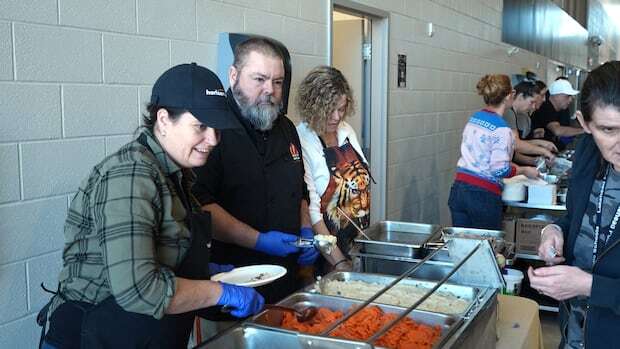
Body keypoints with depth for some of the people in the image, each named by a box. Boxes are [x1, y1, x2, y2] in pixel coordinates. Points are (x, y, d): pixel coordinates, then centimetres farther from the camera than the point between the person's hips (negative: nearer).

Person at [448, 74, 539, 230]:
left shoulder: (474, 118, 10)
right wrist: (525, 170, 1)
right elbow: (501, 170, -17)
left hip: (458, 188, 7)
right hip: (484, 194, -7)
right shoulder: (501, 129, -14)